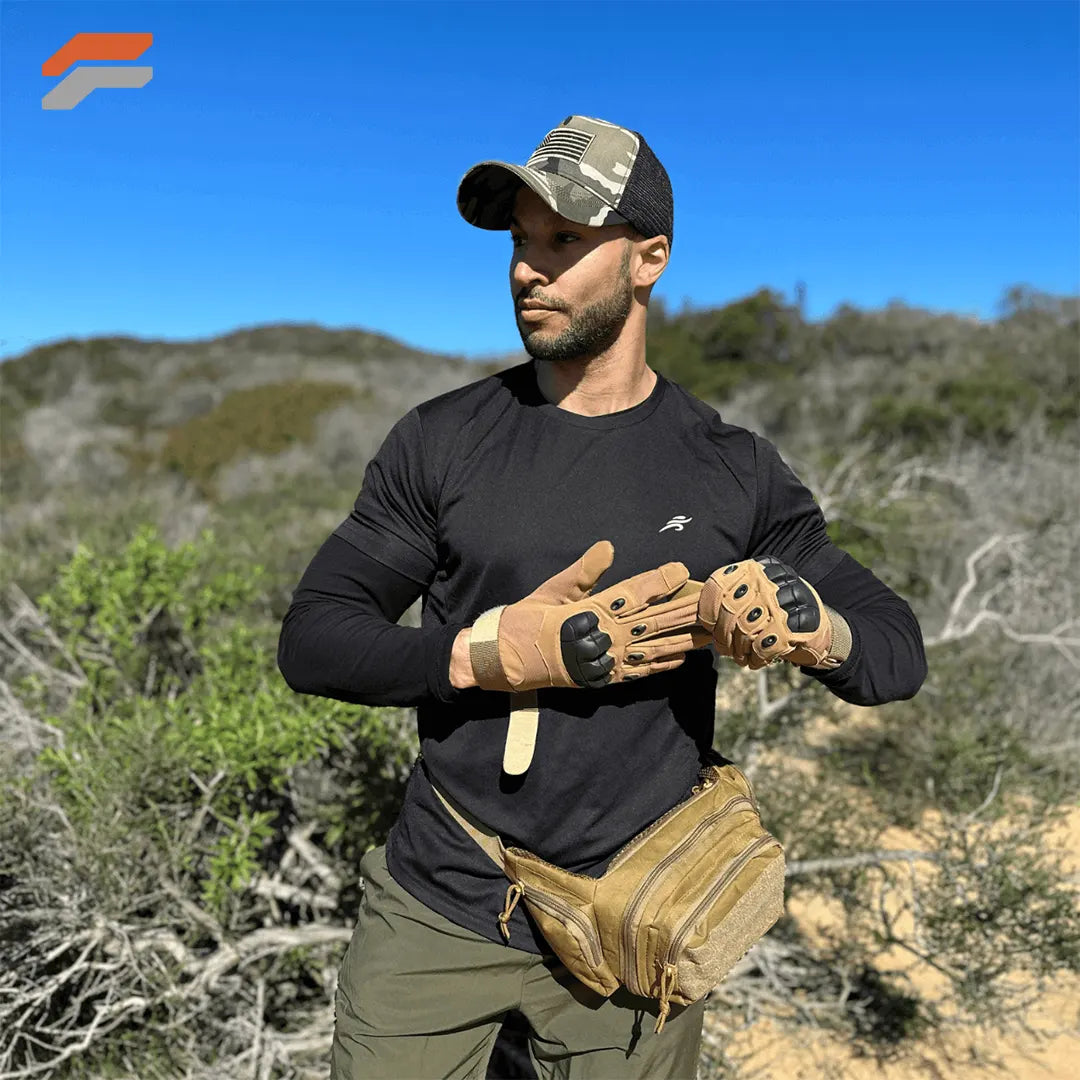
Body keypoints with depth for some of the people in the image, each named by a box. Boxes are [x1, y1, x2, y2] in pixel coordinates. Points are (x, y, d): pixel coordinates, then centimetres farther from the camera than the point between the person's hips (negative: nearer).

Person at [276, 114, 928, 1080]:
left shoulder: (733, 472, -5)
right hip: (437, 910, 0)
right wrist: (495, 653, -25)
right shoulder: (444, 440, -6)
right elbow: (310, 641, -8)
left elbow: (899, 653, 1)